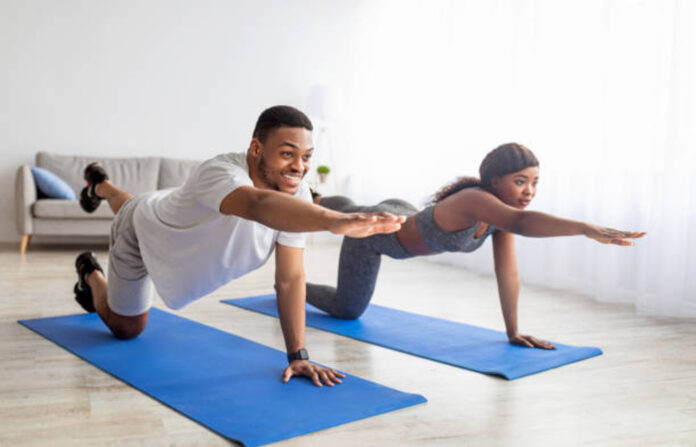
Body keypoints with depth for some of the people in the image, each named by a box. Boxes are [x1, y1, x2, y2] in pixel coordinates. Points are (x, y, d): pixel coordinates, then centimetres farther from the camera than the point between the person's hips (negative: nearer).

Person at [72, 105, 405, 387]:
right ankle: (90, 273, 41)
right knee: (125, 328, 13)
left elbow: (290, 276, -27)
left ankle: (101, 187, 72)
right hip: (143, 232, -6)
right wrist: (335, 221, -93)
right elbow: (259, 206, -75)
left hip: (177, 231, 6)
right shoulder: (220, 174, -50)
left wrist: (298, 355, -30)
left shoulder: (297, 194, -31)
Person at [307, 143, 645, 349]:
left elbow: (508, 272, -18)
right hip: (374, 229, -8)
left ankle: (314, 200, 71)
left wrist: (513, 332, -17)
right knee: (348, 309, 7)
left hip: (401, 216, 8)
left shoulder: (501, 208, -21)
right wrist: (587, 229, -78)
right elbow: (522, 223, -67)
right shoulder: (476, 200, -46)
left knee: (348, 211, 39)